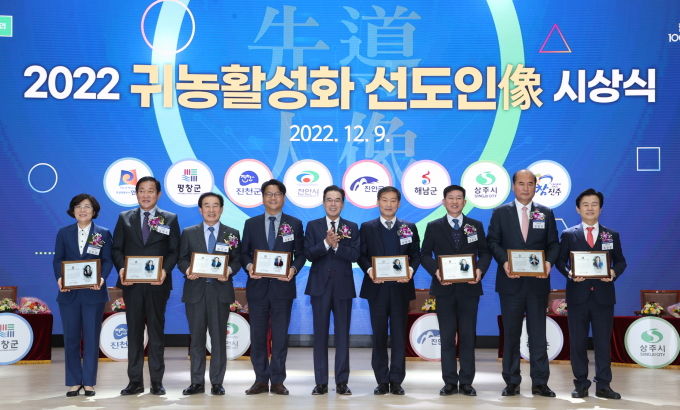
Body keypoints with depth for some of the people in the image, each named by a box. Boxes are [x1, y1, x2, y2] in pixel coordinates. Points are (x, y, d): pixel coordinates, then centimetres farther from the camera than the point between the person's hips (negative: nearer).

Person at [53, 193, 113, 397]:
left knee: (91, 338, 3)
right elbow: (57, 259, 2)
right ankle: (74, 382, 13)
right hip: (69, 293, 2)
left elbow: (108, 260, -2)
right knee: (71, 337, 5)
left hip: (93, 293, -1)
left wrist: (102, 278, -22)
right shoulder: (64, 233, 9)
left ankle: (89, 382, 10)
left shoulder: (103, 233, 5)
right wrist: (59, 278, -18)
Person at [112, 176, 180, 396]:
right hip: (131, 283, 1)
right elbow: (117, 248, 5)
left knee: (156, 331, 4)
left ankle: (156, 381, 9)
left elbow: (174, 251, 0)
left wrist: (165, 270, -17)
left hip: (157, 284, -1)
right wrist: (121, 269, -13)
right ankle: (135, 381, 10)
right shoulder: (124, 218, 9)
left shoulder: (170, 219, 6)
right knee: (134, 331, 5)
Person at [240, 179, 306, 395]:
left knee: (280, 335, 2)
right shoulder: (251, 224, 9)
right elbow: (244, 253, 8)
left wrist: (294, 269, -14)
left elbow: (300, 254, 5)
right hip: (257, 286, 1)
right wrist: (249, 266, -12)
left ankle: (277, 381, 9)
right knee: (257, 335, 3)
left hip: (282, 286, -1)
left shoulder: (295, 224, 7)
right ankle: (261, 380, 11)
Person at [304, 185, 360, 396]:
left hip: (343, 286, 0)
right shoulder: (313, 226, 7)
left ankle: (342, 382, 9)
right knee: (320, 334, 3)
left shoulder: (352, 227, 7)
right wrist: (326, 243, -20)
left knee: (342, 335, 3)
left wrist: (337, 245, -18)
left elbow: (355, 255, -6)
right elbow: (309, 254, -6)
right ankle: (321, 382, 9)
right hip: (320, 285, 0)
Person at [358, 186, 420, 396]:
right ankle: (382, 381, 10)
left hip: (401, 287, 1)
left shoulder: (410, 228, 9)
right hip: (377, 288, 0)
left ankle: (396, 380, 9)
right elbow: (361, 255, 3)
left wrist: (411, 270, -13)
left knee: (399, 334, 3)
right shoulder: (367, 227, 7)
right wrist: (369, 270, -15)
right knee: (379, 334, 3)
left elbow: (416, 254, 6)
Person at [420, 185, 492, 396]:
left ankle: (466, 382, 9)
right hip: (444, 288, 0)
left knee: (468, 336, 3)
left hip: (469, 288, 1)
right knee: (447, 336, 3)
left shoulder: (476, 226, 9)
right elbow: (425, 254, 3)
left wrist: (480, 270, -14)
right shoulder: (434, 227, 6)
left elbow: (485, 252, 5)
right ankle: (450, 382, 8)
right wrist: (435, 271, -15)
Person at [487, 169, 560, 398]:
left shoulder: (546, 213, 9)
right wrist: (504, 261, -17)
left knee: (538, 333, 4)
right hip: (511, 282, -1)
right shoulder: (500, 213, 5)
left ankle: (540, 383, 9)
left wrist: (549, 262, -14)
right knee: (511, 333, 5)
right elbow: (493, 242, 0)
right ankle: (512, 382, 13)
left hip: (538, 282, 1)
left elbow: (553, 244, 6)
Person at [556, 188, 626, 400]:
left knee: (603, 341, 4)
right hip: (578, 295, -1)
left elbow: (620, 261, 9)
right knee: (578, 342, 3)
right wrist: (570, 273, -16)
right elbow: (560, 261, 3)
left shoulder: (612, 235, 10)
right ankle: (581, 385, 11)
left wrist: (614, 272, -12)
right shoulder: (568, 234, 5)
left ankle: (603, 386, 10)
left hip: (603, 295, 1)